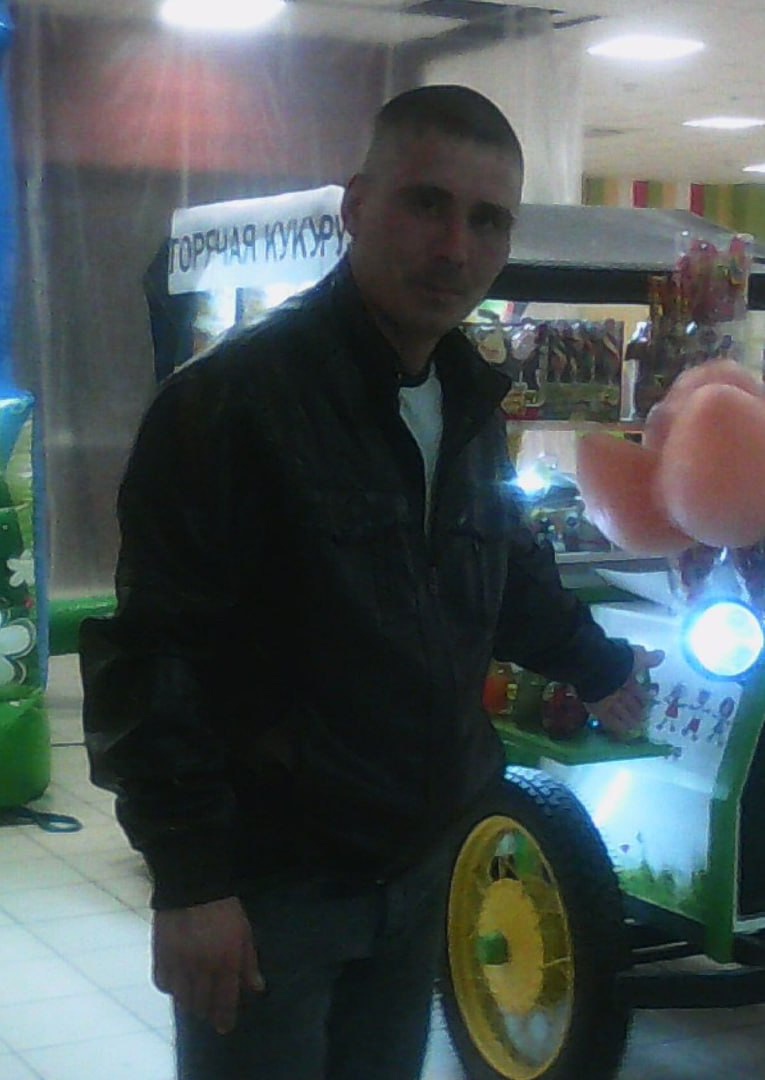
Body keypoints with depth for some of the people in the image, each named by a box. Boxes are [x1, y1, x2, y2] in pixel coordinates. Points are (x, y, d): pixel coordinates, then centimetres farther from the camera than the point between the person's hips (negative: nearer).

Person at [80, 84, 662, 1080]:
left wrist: (598, 665, 31)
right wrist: (190, 880, -21)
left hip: (421, 864, 7)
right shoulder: (234, 400, -18)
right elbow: (155, 653, -20)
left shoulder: (471, 400, 7)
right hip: (267, 885, -7)